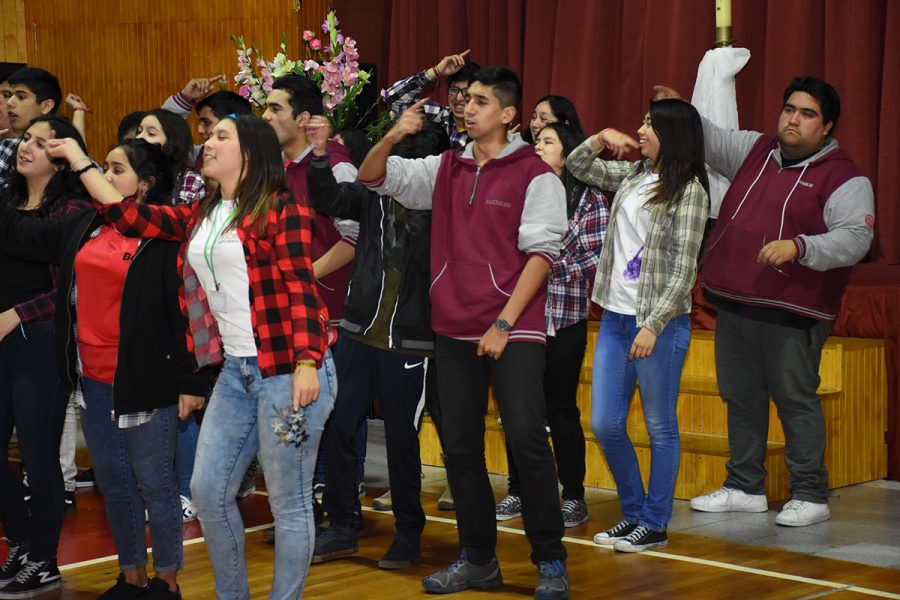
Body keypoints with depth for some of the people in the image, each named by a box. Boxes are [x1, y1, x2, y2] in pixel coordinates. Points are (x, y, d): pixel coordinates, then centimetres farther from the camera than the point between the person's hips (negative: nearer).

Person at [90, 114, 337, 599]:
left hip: (288, 371, -8)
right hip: (235, 371, 8)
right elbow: (132, 217, 15)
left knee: (288, 501, 1)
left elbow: (300, 287, -14)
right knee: (208, 491, 11)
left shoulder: (281, 208, -7)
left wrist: (307, 362, -23)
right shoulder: (201, 217, 16)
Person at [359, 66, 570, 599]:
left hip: (514, 332, -6)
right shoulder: (446, 168, 12)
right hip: (455, 332, 6)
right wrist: (392, 137, -6)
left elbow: (541, 254, -10)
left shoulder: (534, 175, -5)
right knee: (461, 447, 9)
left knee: (527, 441, -12)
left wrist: (504, 324, -15)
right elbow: (374, 178, 15)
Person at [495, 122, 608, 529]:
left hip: (563, 318, -4)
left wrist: (549, 267, -13)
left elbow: (595, 258, -9)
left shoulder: (588, 199, -1)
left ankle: (573, 498, 12)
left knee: (561, 407, 2)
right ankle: (518, 491, 19)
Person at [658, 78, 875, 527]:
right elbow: (708, 140, 25)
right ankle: (744, 488, 25)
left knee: (795, 401, -4)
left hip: (791, 314, -7)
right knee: (741, 398, 13)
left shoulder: (843, 178, -6)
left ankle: (811, 496, 5)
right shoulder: (755, 150, 13)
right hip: (734, 305, 7)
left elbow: (854, 238, -17)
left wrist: (799, 246, -31)